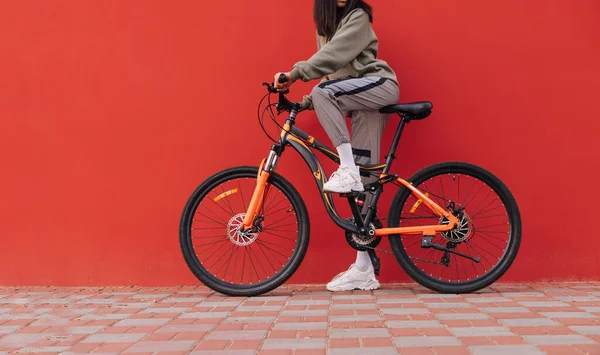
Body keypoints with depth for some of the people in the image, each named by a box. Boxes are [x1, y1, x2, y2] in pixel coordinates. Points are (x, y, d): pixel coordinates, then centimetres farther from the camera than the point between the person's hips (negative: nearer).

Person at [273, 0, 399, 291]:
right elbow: (330, 65, 18)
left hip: (379, 87, -6)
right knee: (364, 182, -1)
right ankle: (364, 270, -1)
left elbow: (335, 54, -19)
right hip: (359, 100, 6)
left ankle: (348, 169, -26)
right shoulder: (326, 24, 19)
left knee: (323, 93, -31)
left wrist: (295, 73, -28)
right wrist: (308, 100, 5)